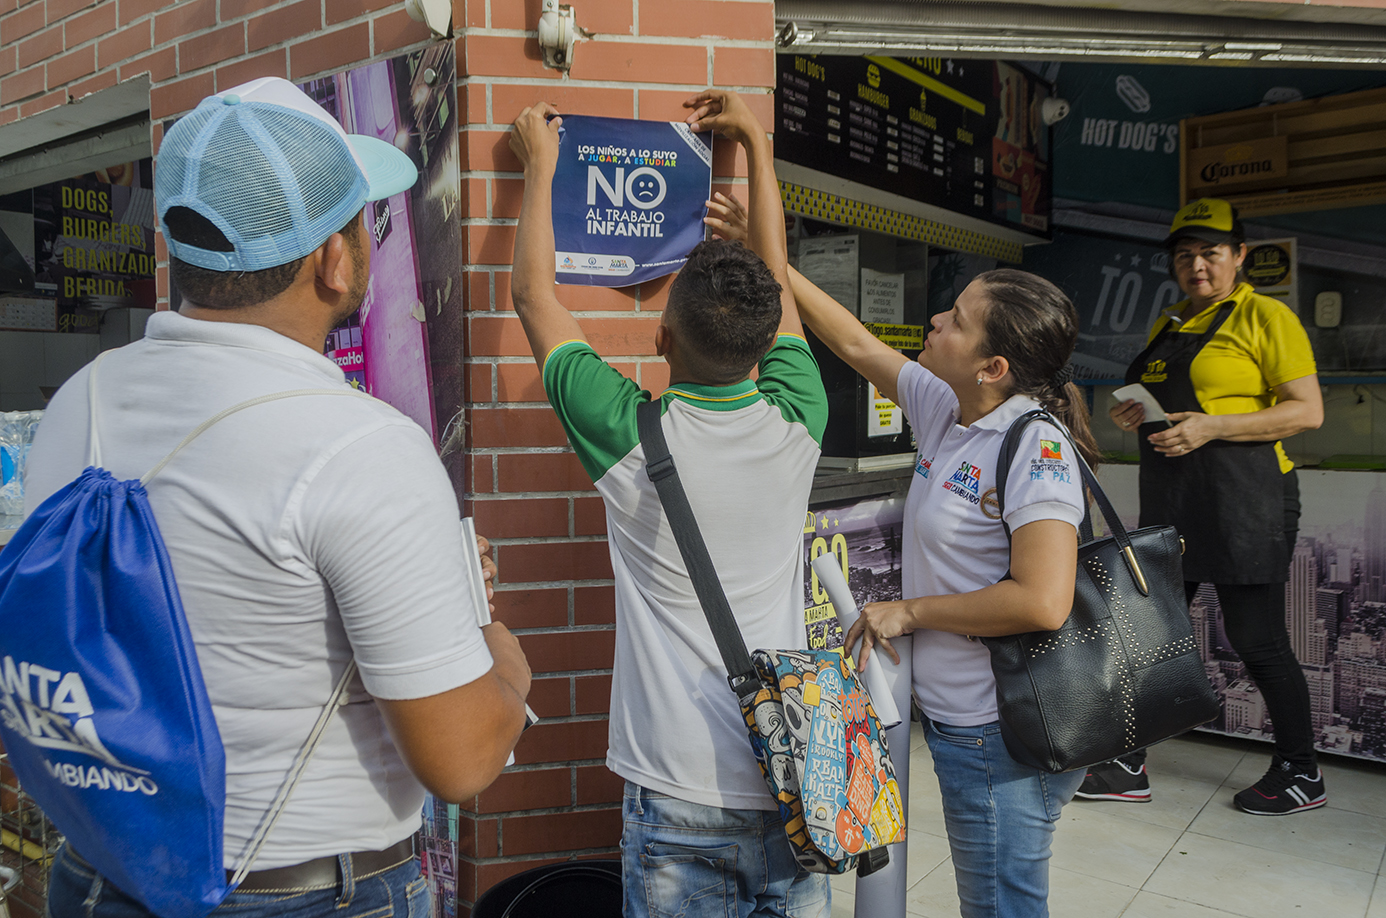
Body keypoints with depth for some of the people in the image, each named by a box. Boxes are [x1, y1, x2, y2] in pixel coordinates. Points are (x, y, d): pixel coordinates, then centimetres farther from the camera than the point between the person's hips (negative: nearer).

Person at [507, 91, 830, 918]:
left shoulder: (633, 438, -15)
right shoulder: (796, 426, -6)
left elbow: (534, 291, -1)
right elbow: (778, 279, 11)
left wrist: (540, 164, 13)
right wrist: (755, 141, 23)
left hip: (679, 796, -3)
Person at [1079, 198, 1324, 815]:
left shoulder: (1265, 317, -4)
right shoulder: (1167, 325, 18)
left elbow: (1308, 410, -10)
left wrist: (1210, 427, -19)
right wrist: (1136, 417, 7)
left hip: (1243, 499, -7)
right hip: (1170, 501, 7)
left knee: (1256, 640, 0)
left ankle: (1302, 775, 21)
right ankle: (1129, 768, 18)